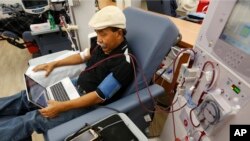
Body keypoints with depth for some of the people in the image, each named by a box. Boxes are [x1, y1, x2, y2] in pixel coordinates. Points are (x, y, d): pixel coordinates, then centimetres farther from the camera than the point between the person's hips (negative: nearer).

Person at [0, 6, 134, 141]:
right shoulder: (104, 44, -3)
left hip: (90, 104, -7)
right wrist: (54, 64, 10)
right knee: (28, 96, 10)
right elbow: (82, 56, 13)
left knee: (32, 119, -11)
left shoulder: (123, 63, -28)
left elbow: (99, 97, -27)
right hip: (76, 85, 8)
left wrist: (61, 107, -24)